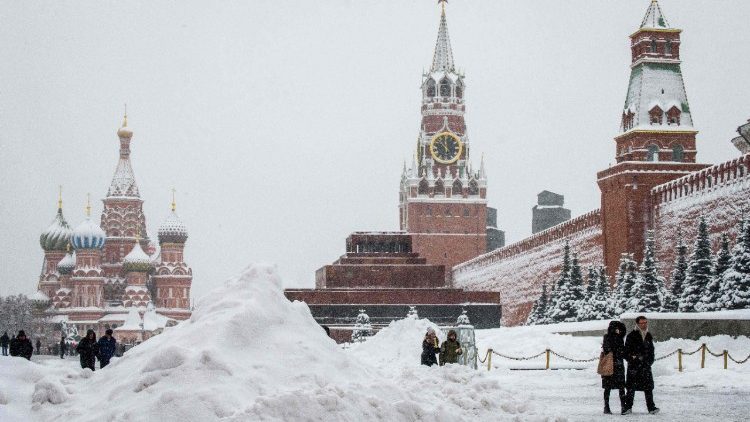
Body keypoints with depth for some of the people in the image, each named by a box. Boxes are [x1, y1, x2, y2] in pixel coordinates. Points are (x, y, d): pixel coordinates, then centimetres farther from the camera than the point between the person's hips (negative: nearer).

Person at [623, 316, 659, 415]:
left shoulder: (649, 336, 14)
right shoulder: (632, 336, -3)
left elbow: (651, 350, 21)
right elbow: (627, 351, -3)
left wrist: (650, 361, 9)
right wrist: (632, 359, -12)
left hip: (646, 366, 4)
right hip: (634, 366, -4)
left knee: (648, 387, -1)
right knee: (631, 387, 1)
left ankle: (651, 407, 1)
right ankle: (628, 407, 8)